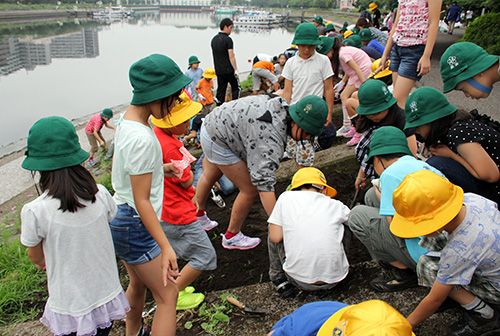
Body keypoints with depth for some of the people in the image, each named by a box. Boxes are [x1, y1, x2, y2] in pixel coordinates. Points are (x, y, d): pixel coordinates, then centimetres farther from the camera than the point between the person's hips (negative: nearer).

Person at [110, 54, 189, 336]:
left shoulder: (127, 120, 1)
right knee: (168, 295, 4)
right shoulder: (142, 139, -28)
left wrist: (158, 168, 17)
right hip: (135, 226, -10)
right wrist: (165, 247, -25)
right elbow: (142, 201, -25)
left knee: (138, 283, 30)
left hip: (119, 216, 10)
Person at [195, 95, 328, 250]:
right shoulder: (271, 140, -34)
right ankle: (231, 236, 17)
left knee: (210, 176, 30)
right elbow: (265, 186, -40)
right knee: (250, 189, -4)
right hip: (219, 141, -10)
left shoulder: (282, 106, -7)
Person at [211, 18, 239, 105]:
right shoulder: (227, 40, -13)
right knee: (235, 88, 9)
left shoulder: (214, 39, 11)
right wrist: (235, 69, -13)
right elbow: (231, 56, -16)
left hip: (218, 71, 6)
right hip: (228, 70, -6)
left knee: (221, 90, 9)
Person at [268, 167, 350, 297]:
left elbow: (275, 237, -3)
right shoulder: (335, 205, 5)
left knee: (273, 227, 19)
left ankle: (278, 279, 23)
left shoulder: (286, 197, 1)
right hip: (335, 278, 1)